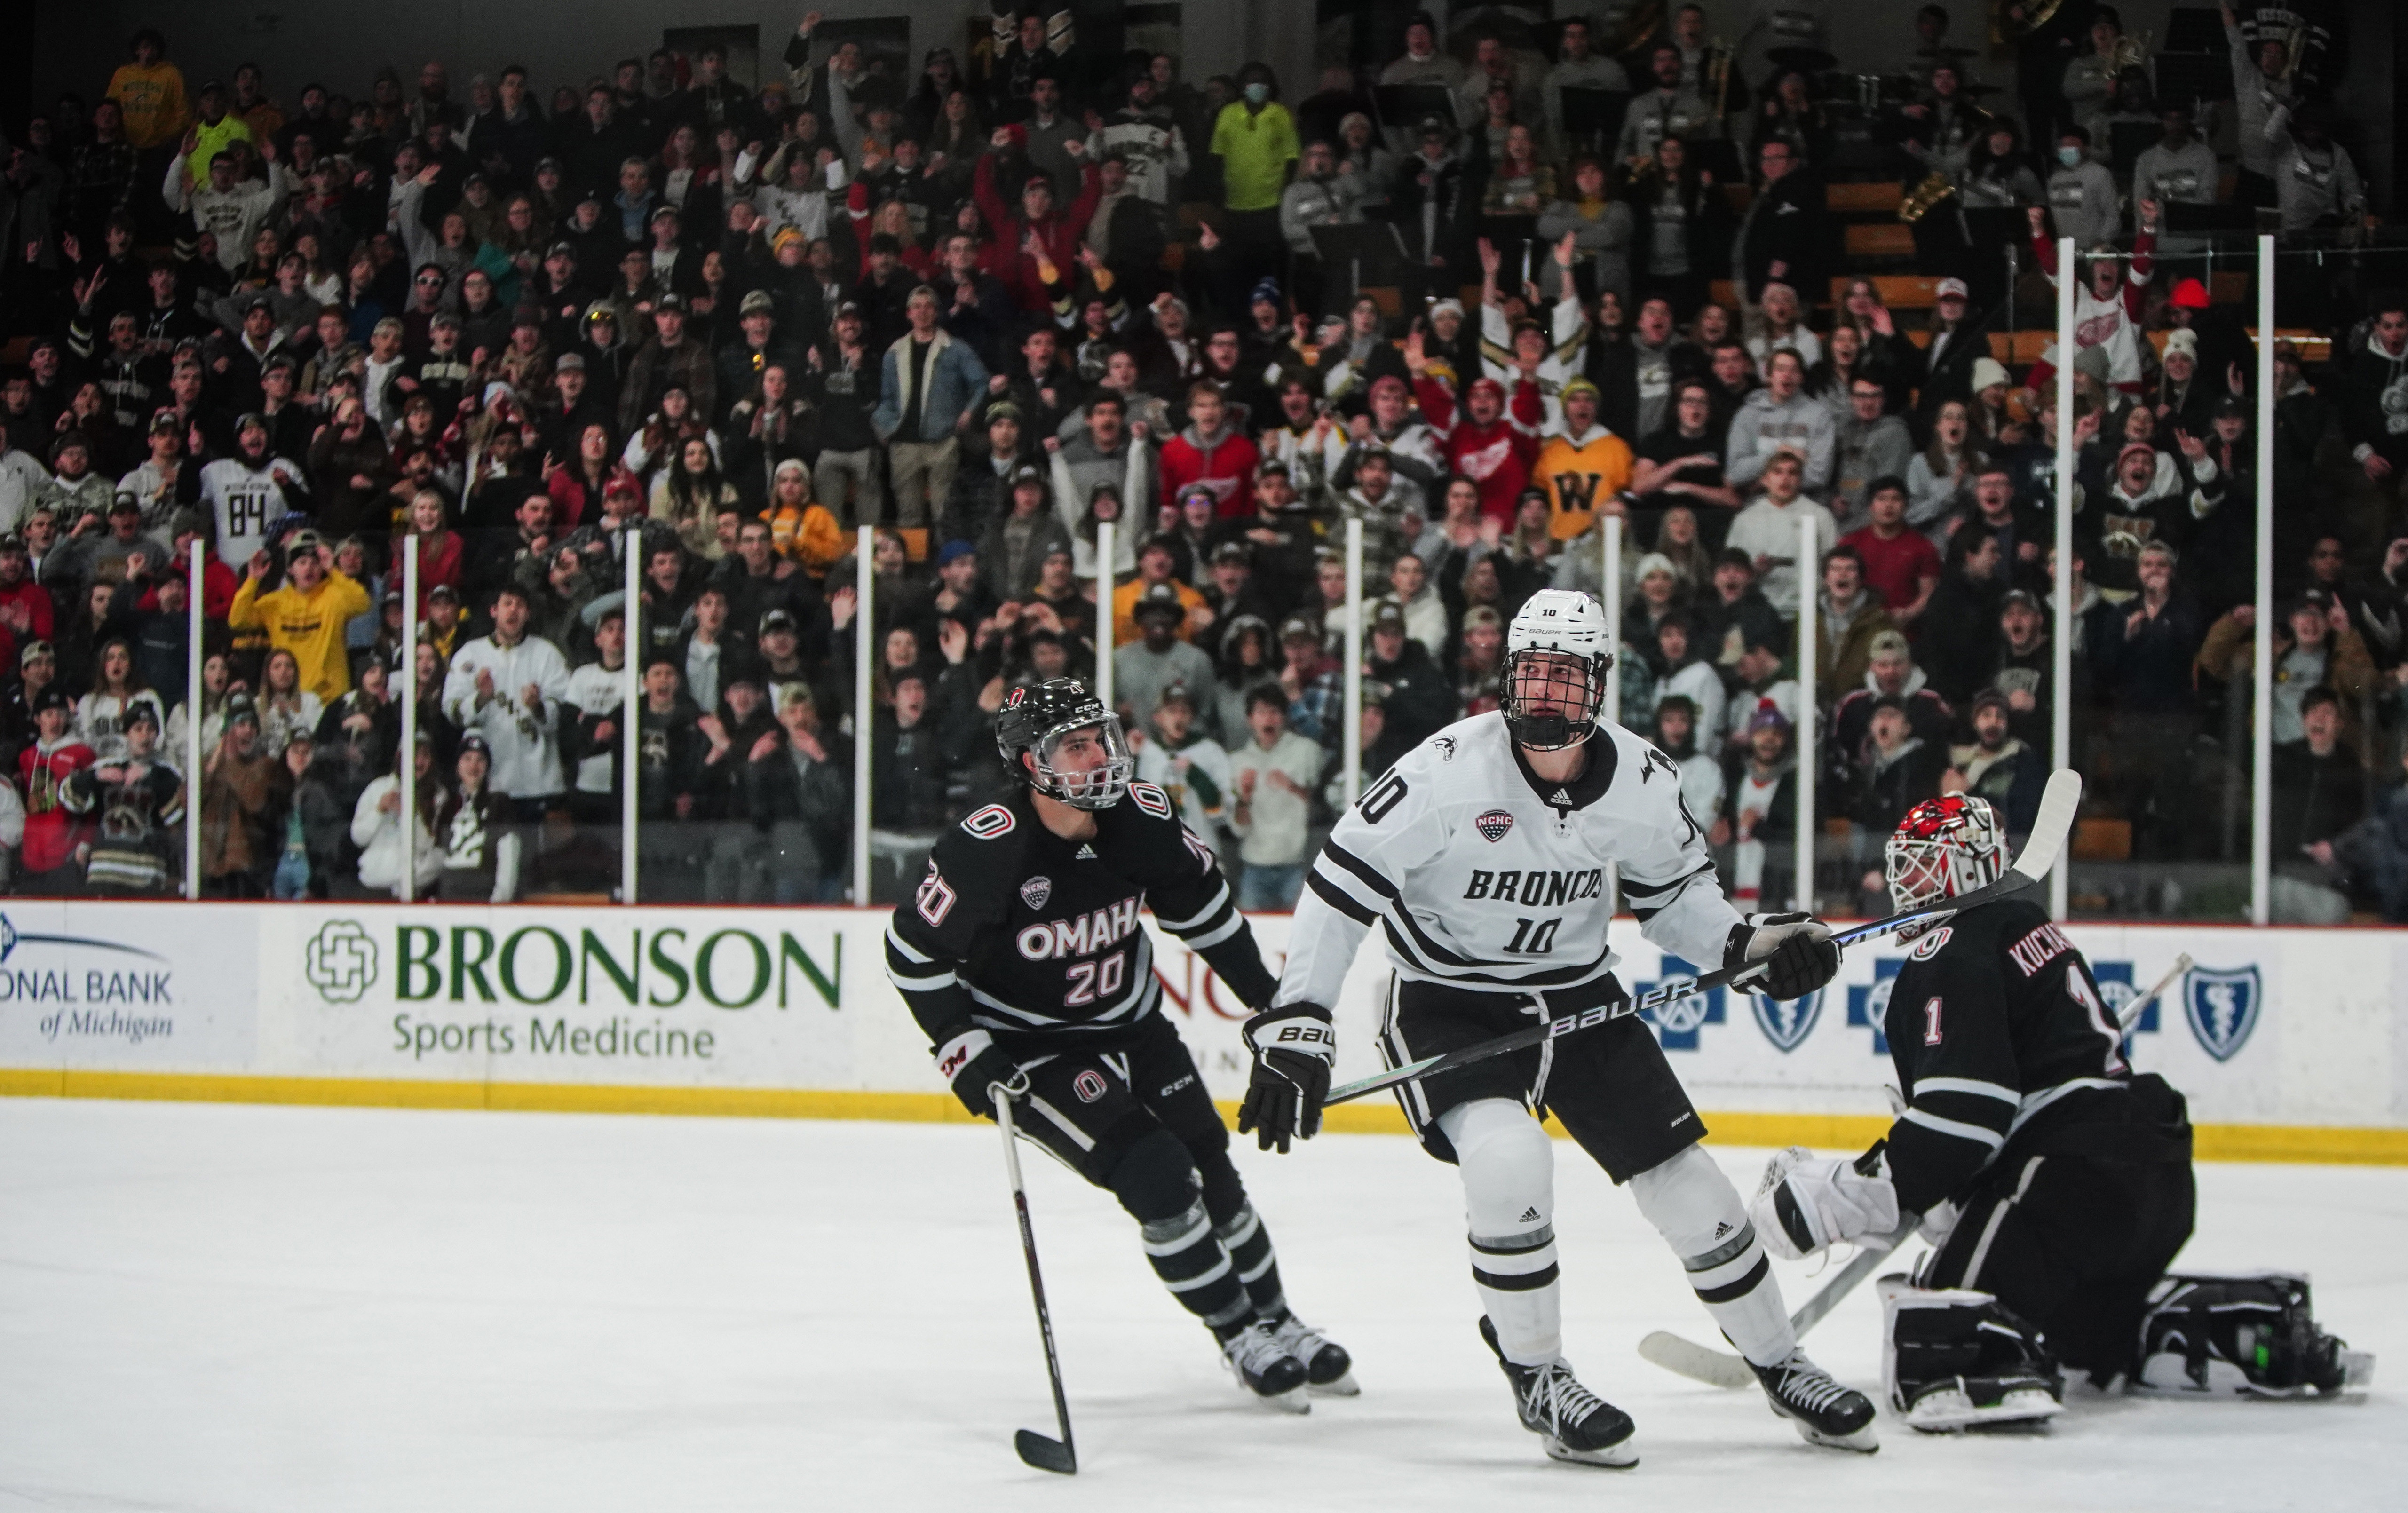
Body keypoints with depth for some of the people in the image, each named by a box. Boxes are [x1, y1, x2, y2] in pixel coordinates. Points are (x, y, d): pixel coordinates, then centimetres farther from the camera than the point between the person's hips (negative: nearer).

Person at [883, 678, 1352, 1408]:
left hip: (1131, 1024, 6)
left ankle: (1277, 1321, 31)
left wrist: (1266, 992, 11)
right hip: (1030, 1044, -6)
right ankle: (1244, 1342, -1)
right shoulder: (988, 848, -27)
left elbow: (1196, 897, 7)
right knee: (1156, 1178, -16)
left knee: (1211, 1170, 10)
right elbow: (915, 951, -16)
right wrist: (969, 1057, -19)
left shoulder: (1142, 814, -13)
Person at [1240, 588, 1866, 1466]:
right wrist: (1296, 1024, -26)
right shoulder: (1451, 768, -23)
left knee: (1683, 1178, 2)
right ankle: (1538, 1383, -8)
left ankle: (1781, 1368, 24)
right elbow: (1342, 883, -21)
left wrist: (1746, 945, -9)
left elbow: (1675, 891, 9)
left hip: (1578, 997, 4)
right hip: (1447, 1004, -4)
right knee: (1508, 1163, -29)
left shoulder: (1641, 779, -9)